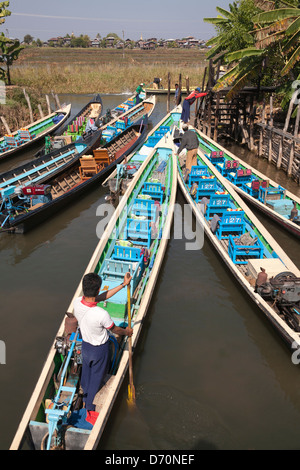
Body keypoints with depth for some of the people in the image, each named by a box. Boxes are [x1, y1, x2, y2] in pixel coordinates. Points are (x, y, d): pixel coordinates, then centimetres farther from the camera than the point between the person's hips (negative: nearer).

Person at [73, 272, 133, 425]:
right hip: (100, 349, -5)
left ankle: (86, 399, 54)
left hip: (85, 345, 6)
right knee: (97, 378, 18)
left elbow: (102, 297, -11)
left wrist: (123, 284, -8)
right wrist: (127, 331, 5)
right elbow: (114, 329, -18)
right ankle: (90, 411, 38)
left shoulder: (77, 302, -22)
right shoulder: (101, 314, -39)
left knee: (86, 373, 28)